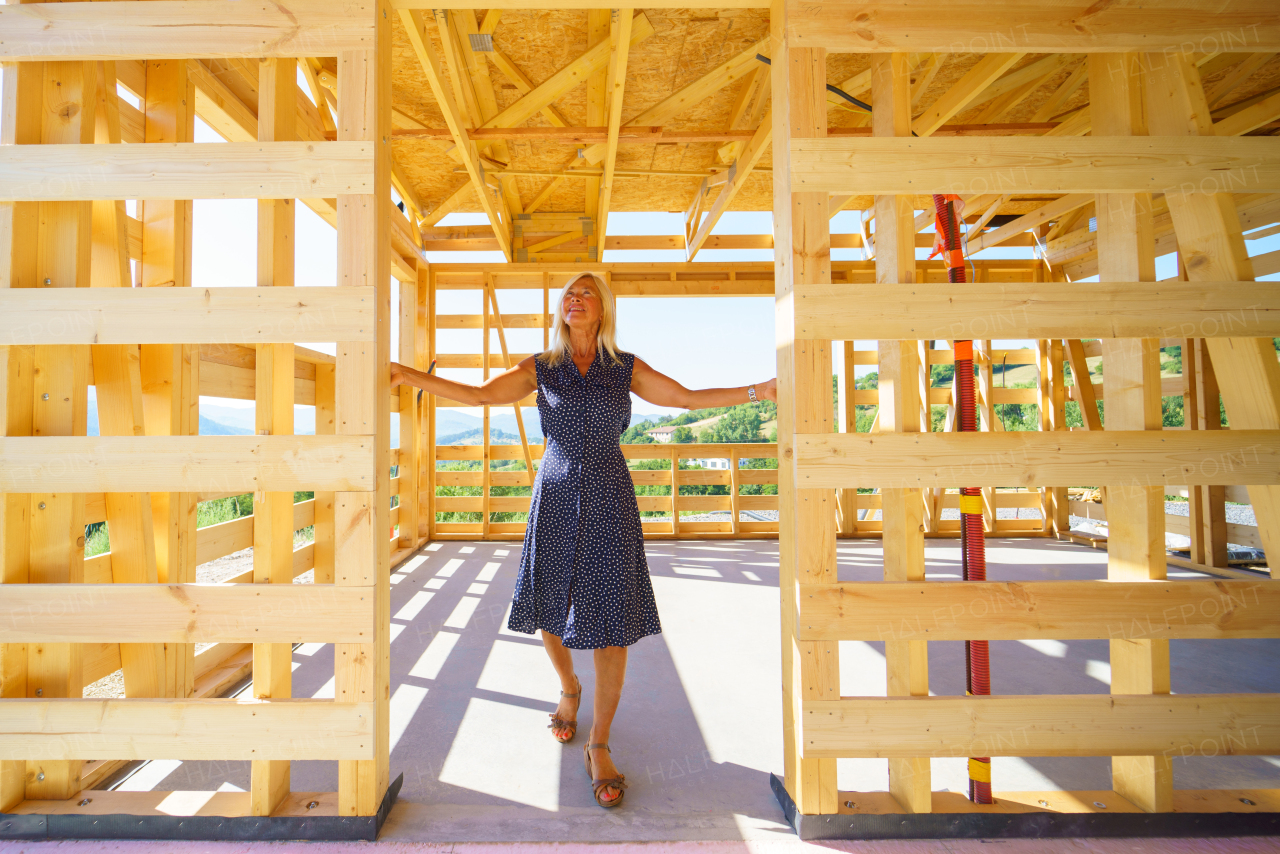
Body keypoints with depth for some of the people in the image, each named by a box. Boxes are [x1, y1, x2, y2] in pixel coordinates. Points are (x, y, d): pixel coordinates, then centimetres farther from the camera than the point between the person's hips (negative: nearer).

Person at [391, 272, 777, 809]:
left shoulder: (626, 369, 6)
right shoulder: (542, 368, 7)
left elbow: (690, 398, 6)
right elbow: (480, 395, 3)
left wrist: (760, 390, -1)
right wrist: (407, 375, -2)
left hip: (607, 500, -1)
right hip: (556, 497, 1)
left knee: (611, 619, -1)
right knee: (550, 608, 10)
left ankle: (599, 745, 15)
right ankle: (568, 689, 42)